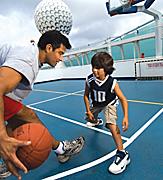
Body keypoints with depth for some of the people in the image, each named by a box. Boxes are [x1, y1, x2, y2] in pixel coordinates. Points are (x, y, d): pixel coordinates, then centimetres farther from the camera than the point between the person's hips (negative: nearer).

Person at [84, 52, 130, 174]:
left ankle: (122, 154, -15)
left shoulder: (112, 83, -36)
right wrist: (88, 111, -13)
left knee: (111, 124, -27)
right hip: (96, 104, 4)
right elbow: (86, 95, -12)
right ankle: (96, 122, 66)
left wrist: (126, 117, -38)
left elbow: (123, 100, -29)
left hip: (109, 104, -4)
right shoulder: (89, 80, -29)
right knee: (90, 118, 24)